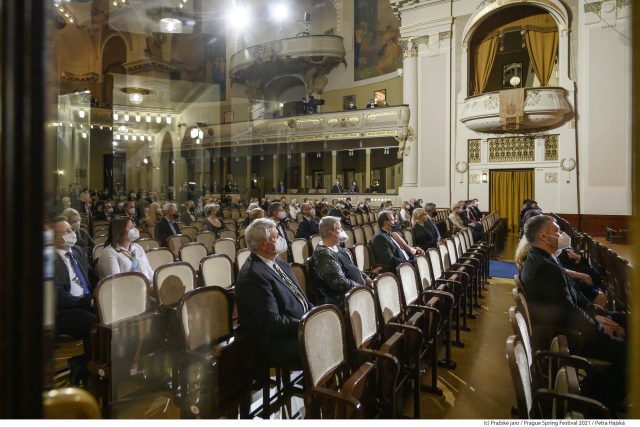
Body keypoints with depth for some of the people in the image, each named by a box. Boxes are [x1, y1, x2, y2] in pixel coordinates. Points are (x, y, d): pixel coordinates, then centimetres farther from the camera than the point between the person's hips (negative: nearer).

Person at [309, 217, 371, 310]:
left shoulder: (337, 248, 10)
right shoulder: (324, 254, -21)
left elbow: (353, 268, 20)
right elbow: (340, 283, -23)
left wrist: (365, 278, 5)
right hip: (339, 301, -10)